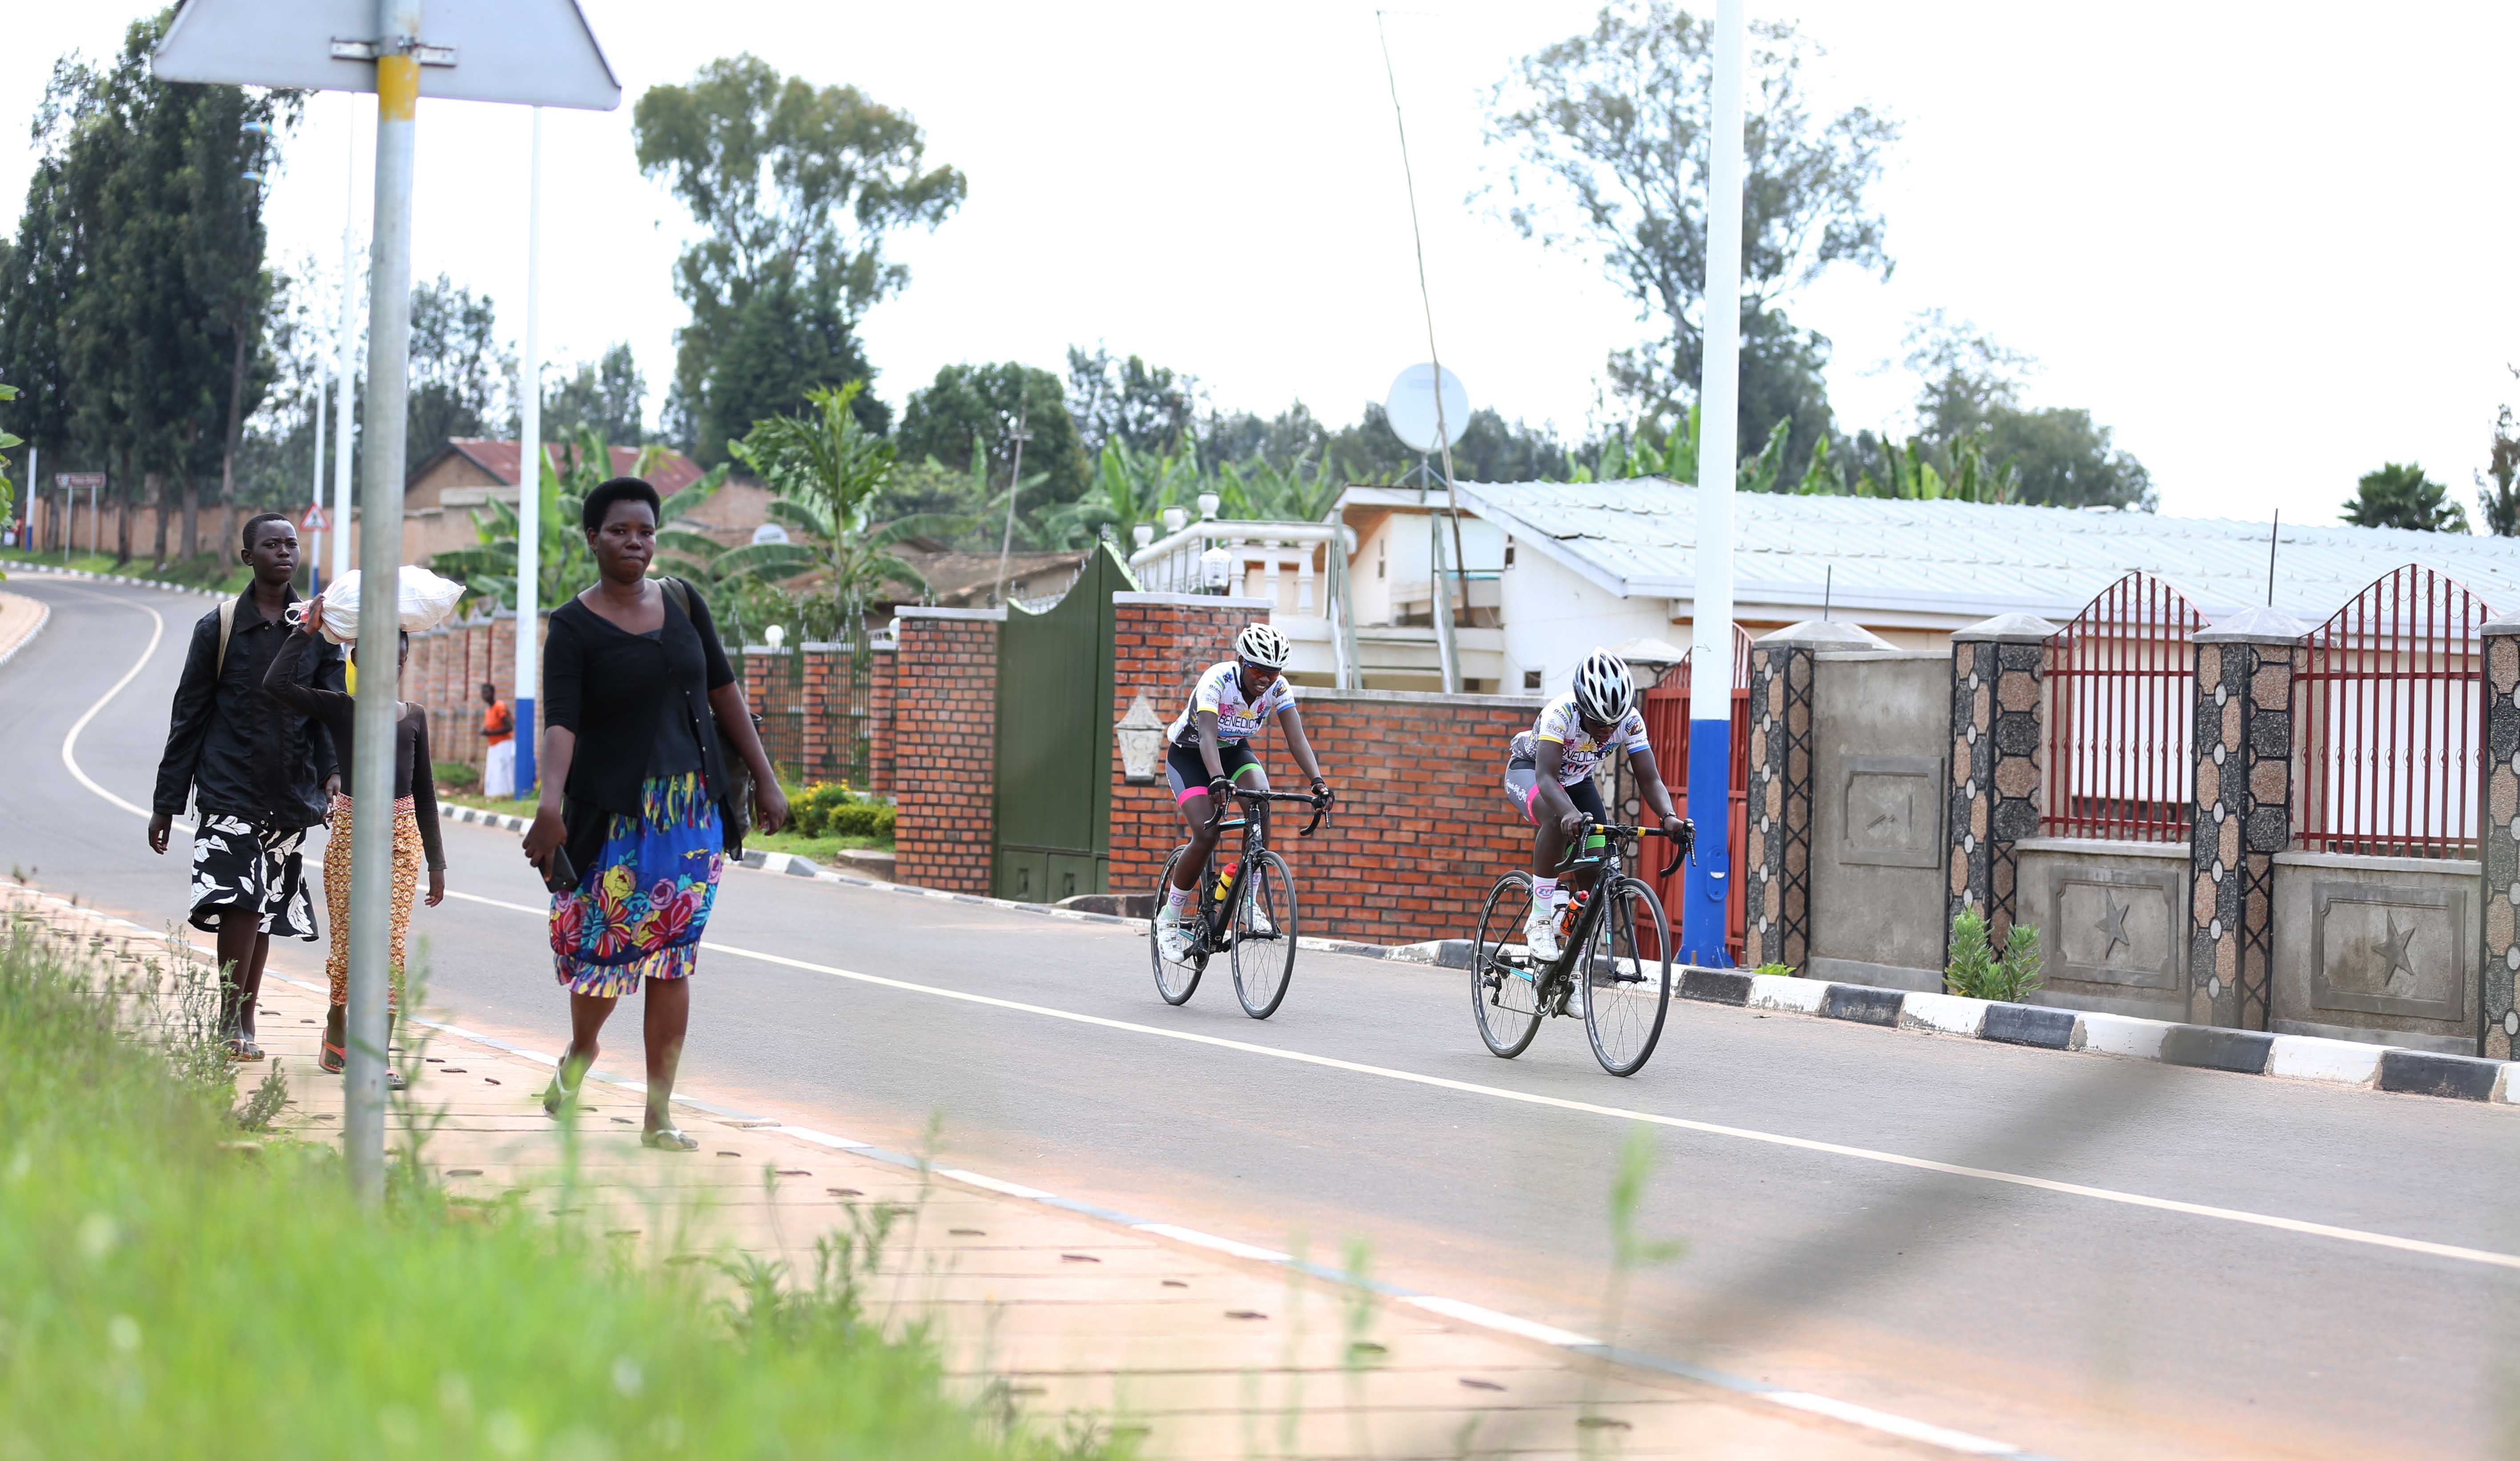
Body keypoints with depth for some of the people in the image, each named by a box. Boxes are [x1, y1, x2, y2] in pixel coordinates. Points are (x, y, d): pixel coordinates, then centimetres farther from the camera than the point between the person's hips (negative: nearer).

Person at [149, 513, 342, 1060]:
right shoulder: (218, 629, 2)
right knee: (239, 901, -17)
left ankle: (243, 1022, 17)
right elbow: (189, 717, 6)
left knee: (264, 911, 7)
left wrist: (333, 769, -16)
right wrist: (166, 803, 5)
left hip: (290, 797, 3)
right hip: (229, 789, -3)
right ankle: (230, 1023, -11)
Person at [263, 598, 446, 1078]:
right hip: (350, 834, -2)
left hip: (402, 838, 2)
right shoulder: (338, 709, 1)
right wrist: (307, 630, -10)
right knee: (348, 944, 2)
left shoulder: (414, 716, 10)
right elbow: (277, 682, -14)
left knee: (392, 942, -8)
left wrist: (435, 860, 14)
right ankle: (336, 1030, 28)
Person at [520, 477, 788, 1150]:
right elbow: (560, 722, -19)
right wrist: (551, 804, -35)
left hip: (693, 809, 3)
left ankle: (659, 1115, 6)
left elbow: (723, 691, 13)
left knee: (672, 961, 2)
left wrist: (765, 778, 11)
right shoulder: (574, 627, -7)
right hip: (614, 810, -3)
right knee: (605, 945, -2)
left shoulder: (681, 601, 7)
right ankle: (581, 1051, 32)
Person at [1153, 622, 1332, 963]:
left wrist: (1318, 781, -42)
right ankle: (1169, 918, -3)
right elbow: (1208, 735, -45)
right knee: (1206, 833, -23)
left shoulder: (1278, 688, -19)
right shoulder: (1216, 681, -32)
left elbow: (1297, 738, -26)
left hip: (1233, 751, 4)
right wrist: (1218, 780, -62)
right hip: (1188, 754, -4)